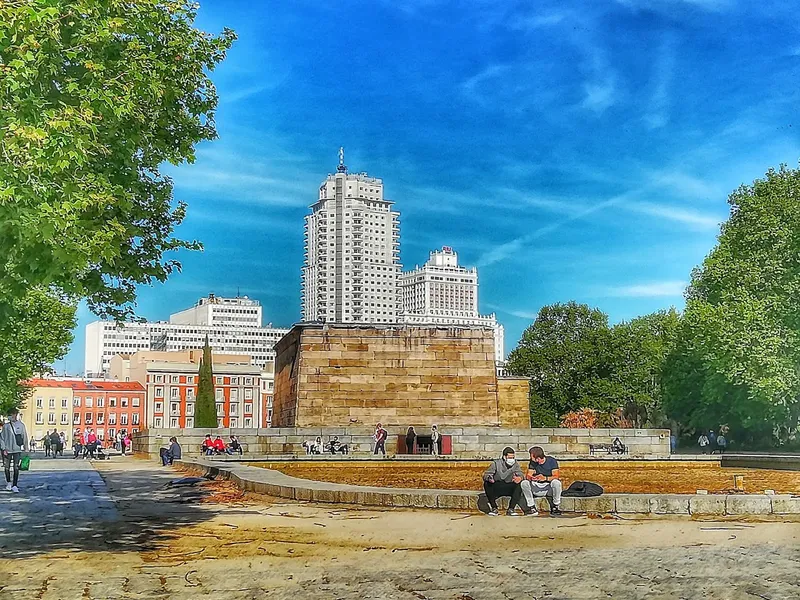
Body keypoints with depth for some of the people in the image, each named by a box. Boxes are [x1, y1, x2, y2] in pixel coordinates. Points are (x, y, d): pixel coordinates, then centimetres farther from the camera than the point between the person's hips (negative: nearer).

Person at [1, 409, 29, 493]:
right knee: (7, 467, 10)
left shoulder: (21, 425, 2)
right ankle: (8, 483, 29)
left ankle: (15, 485, -5)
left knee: (16, 468, -6)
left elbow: (24, 437, 9)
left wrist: (25, 447, 9)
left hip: (17, 449, -1)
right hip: (8, 450, 1)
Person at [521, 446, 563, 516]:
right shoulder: (532, 462, 1)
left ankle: (556, 507, -17)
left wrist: (545, 478, -38)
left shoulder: (551, 461, -11)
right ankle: (532, 508, -14)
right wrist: (529, 477, -30)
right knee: (524, 483, -21)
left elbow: (556, 476, -19)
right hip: (537, 487, 4)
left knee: (556, 482, -37)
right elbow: (528, 475, -4)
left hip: (549, 486, -4)